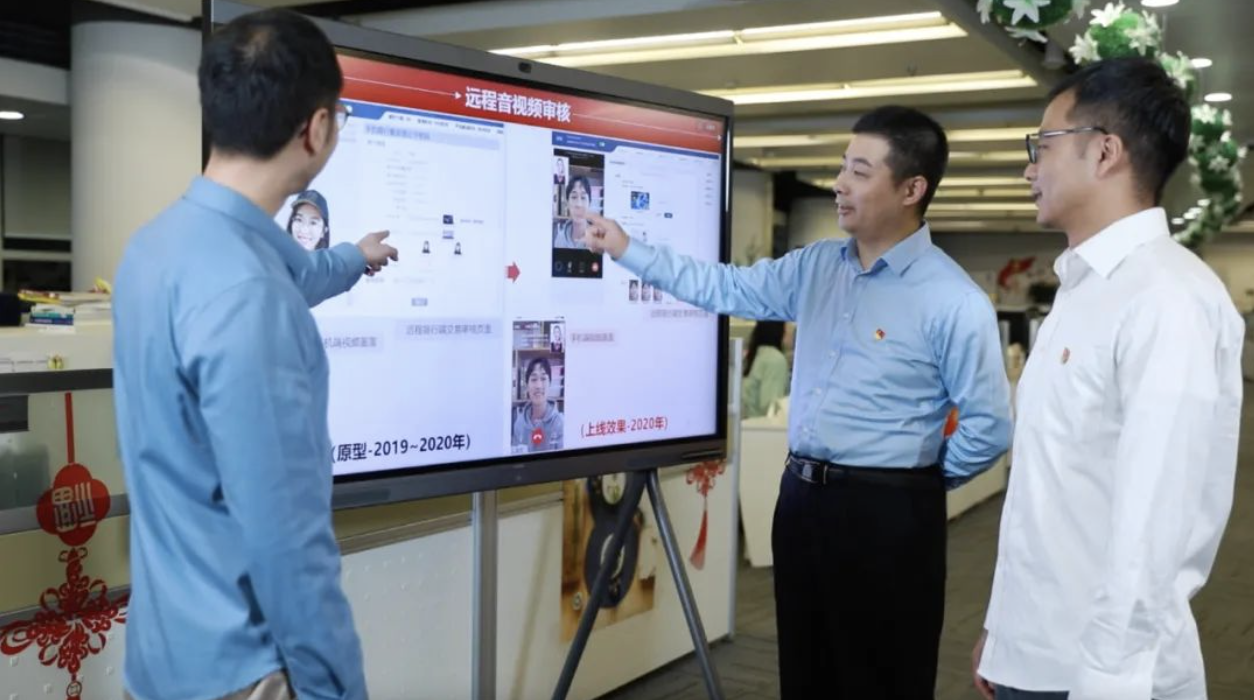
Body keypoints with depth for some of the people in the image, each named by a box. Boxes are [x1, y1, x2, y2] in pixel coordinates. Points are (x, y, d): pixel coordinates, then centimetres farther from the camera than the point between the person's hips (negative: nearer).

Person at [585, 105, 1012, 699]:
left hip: (885, 515, -6)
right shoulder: (815, 267, 6)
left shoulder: (954, 301, -15)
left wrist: (923, 484, -2)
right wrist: (627, 249, 9)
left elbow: (989, 426, -13)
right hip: (801, 497, 7)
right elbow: (724, 288, 11)